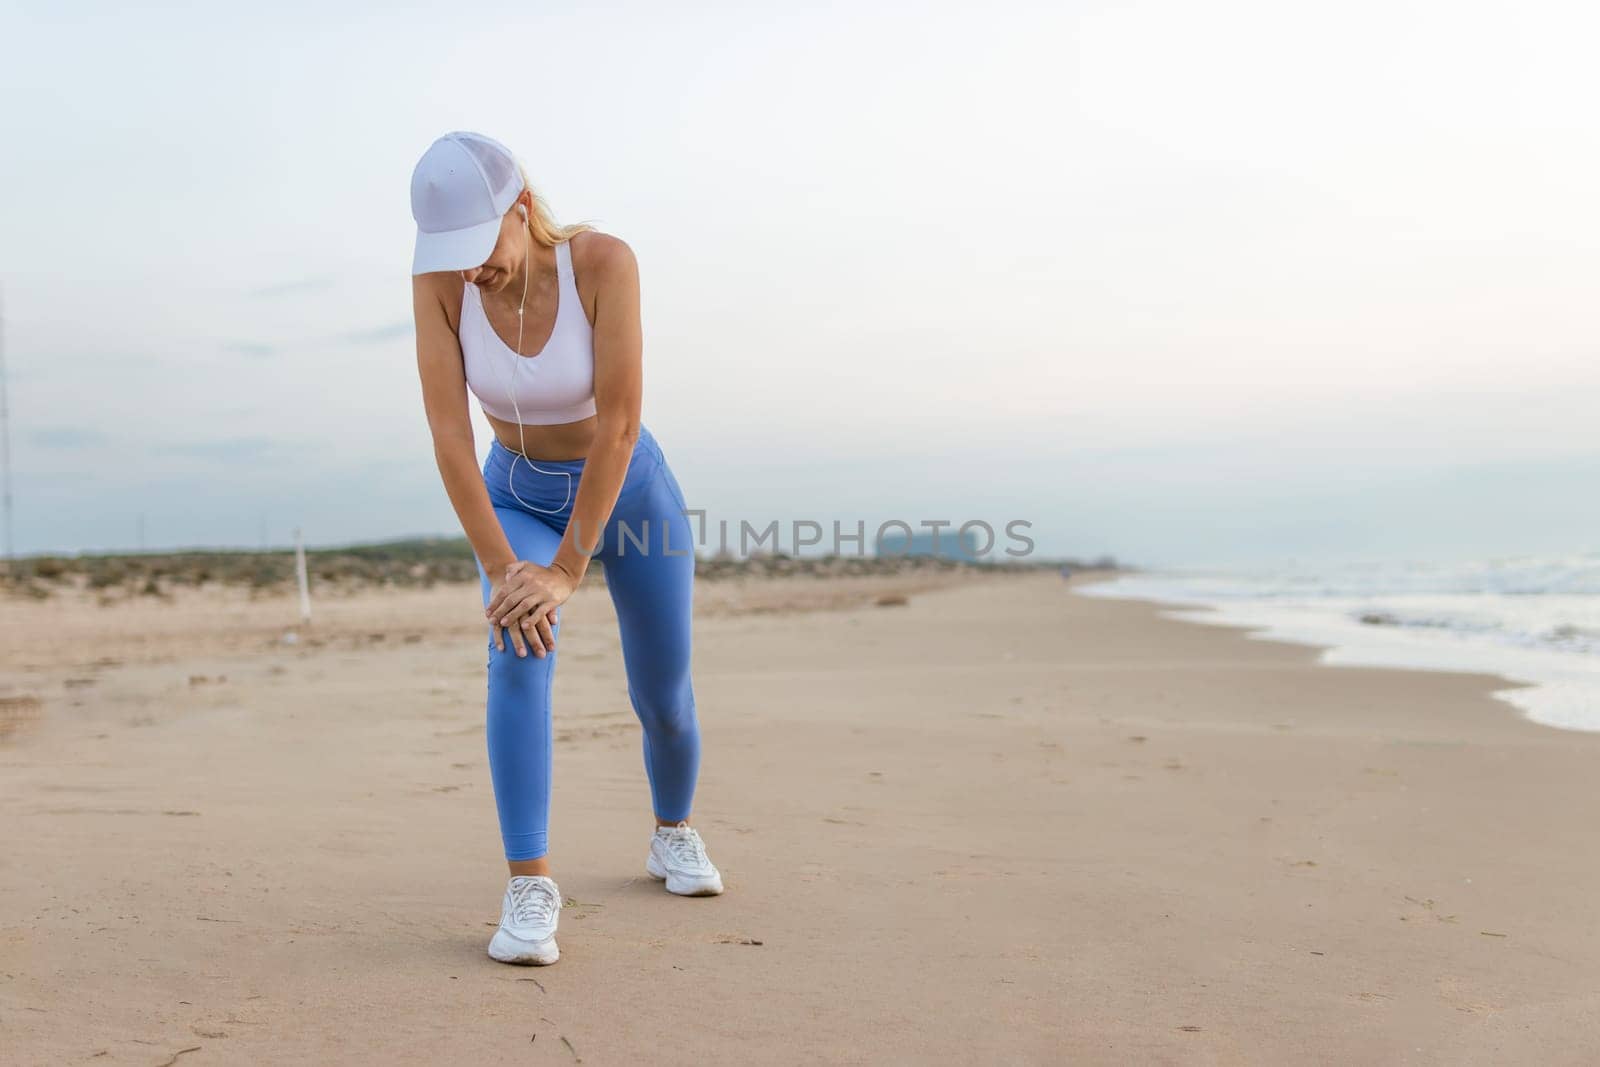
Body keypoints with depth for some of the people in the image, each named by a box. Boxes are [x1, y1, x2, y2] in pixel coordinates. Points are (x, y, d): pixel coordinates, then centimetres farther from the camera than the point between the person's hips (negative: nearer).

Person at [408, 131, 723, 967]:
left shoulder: (604, 260, -30)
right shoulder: (436, 281, -22)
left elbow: (619, 424, -32)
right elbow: (448, 435, -23)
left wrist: (565, 572, -31)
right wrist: (501, 569, -28)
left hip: (629, 492, -1)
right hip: (518, 500, 1)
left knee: (663, 701, 8)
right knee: (519, 654, -28)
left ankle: (673, 833, 38)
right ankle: (530, 885, -23)